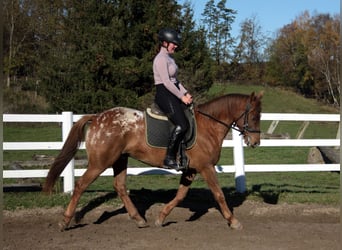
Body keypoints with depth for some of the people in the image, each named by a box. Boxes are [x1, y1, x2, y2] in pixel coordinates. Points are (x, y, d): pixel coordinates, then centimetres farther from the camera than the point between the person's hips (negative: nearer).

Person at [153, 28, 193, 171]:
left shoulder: (169, 58, 18)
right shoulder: (161, 59, -12)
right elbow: (166, 82, -19)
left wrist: (185, 93, 7)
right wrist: (181, 97, -16)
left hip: (174, 94, 10)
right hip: (164, 95, -10)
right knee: (182, 124, -23)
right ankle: (169, 159, -21)